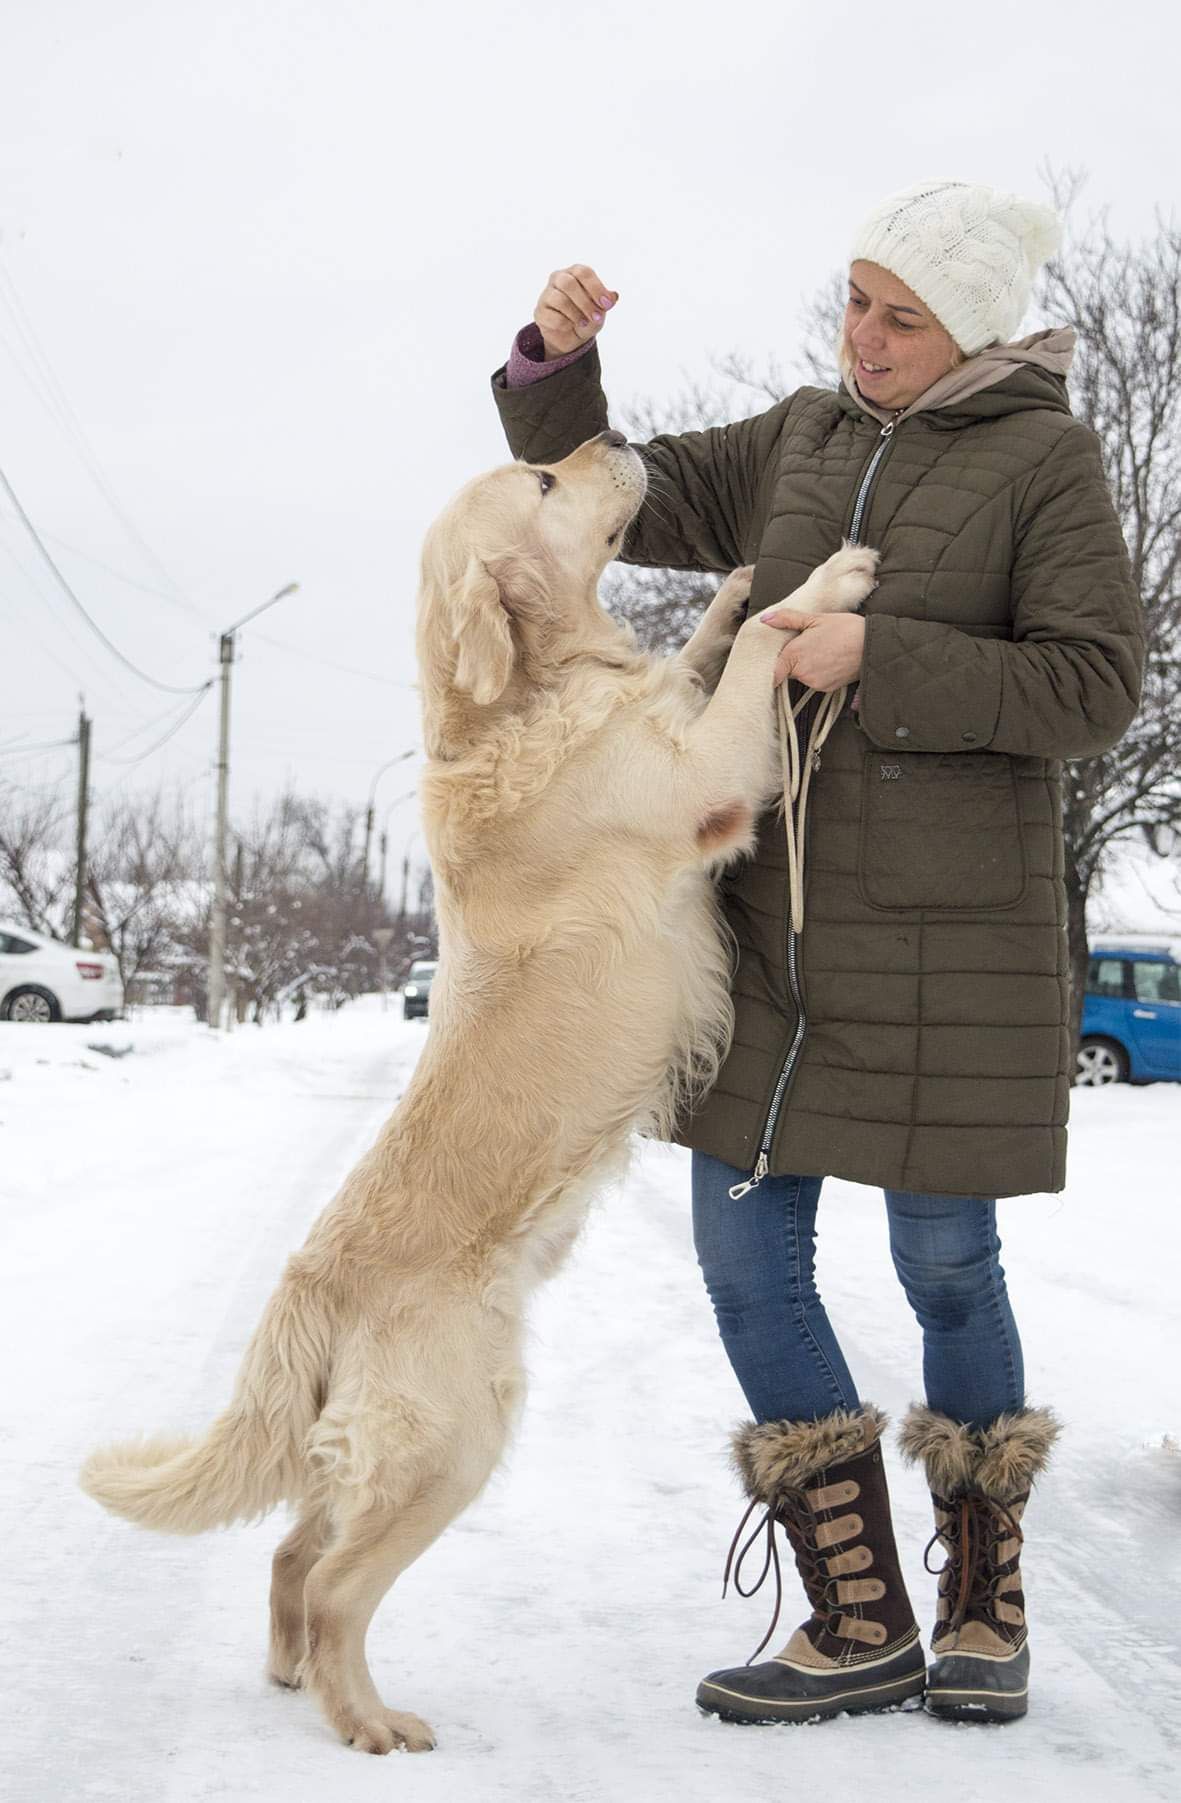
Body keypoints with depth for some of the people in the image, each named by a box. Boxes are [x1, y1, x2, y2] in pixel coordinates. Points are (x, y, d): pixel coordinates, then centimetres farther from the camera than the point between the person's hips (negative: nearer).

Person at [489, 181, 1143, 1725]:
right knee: (748, 1259, 1)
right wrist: (559, 364, -5)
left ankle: (985, 1600, 23)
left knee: (946, 1266, 3)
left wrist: (880, 660, -18)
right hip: (773, 914, 5)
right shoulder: (798, 441, 10)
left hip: (948, 932, -5)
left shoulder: (1044, 457, -4)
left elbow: (1093, 689, -11)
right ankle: (861, 1623, 9)